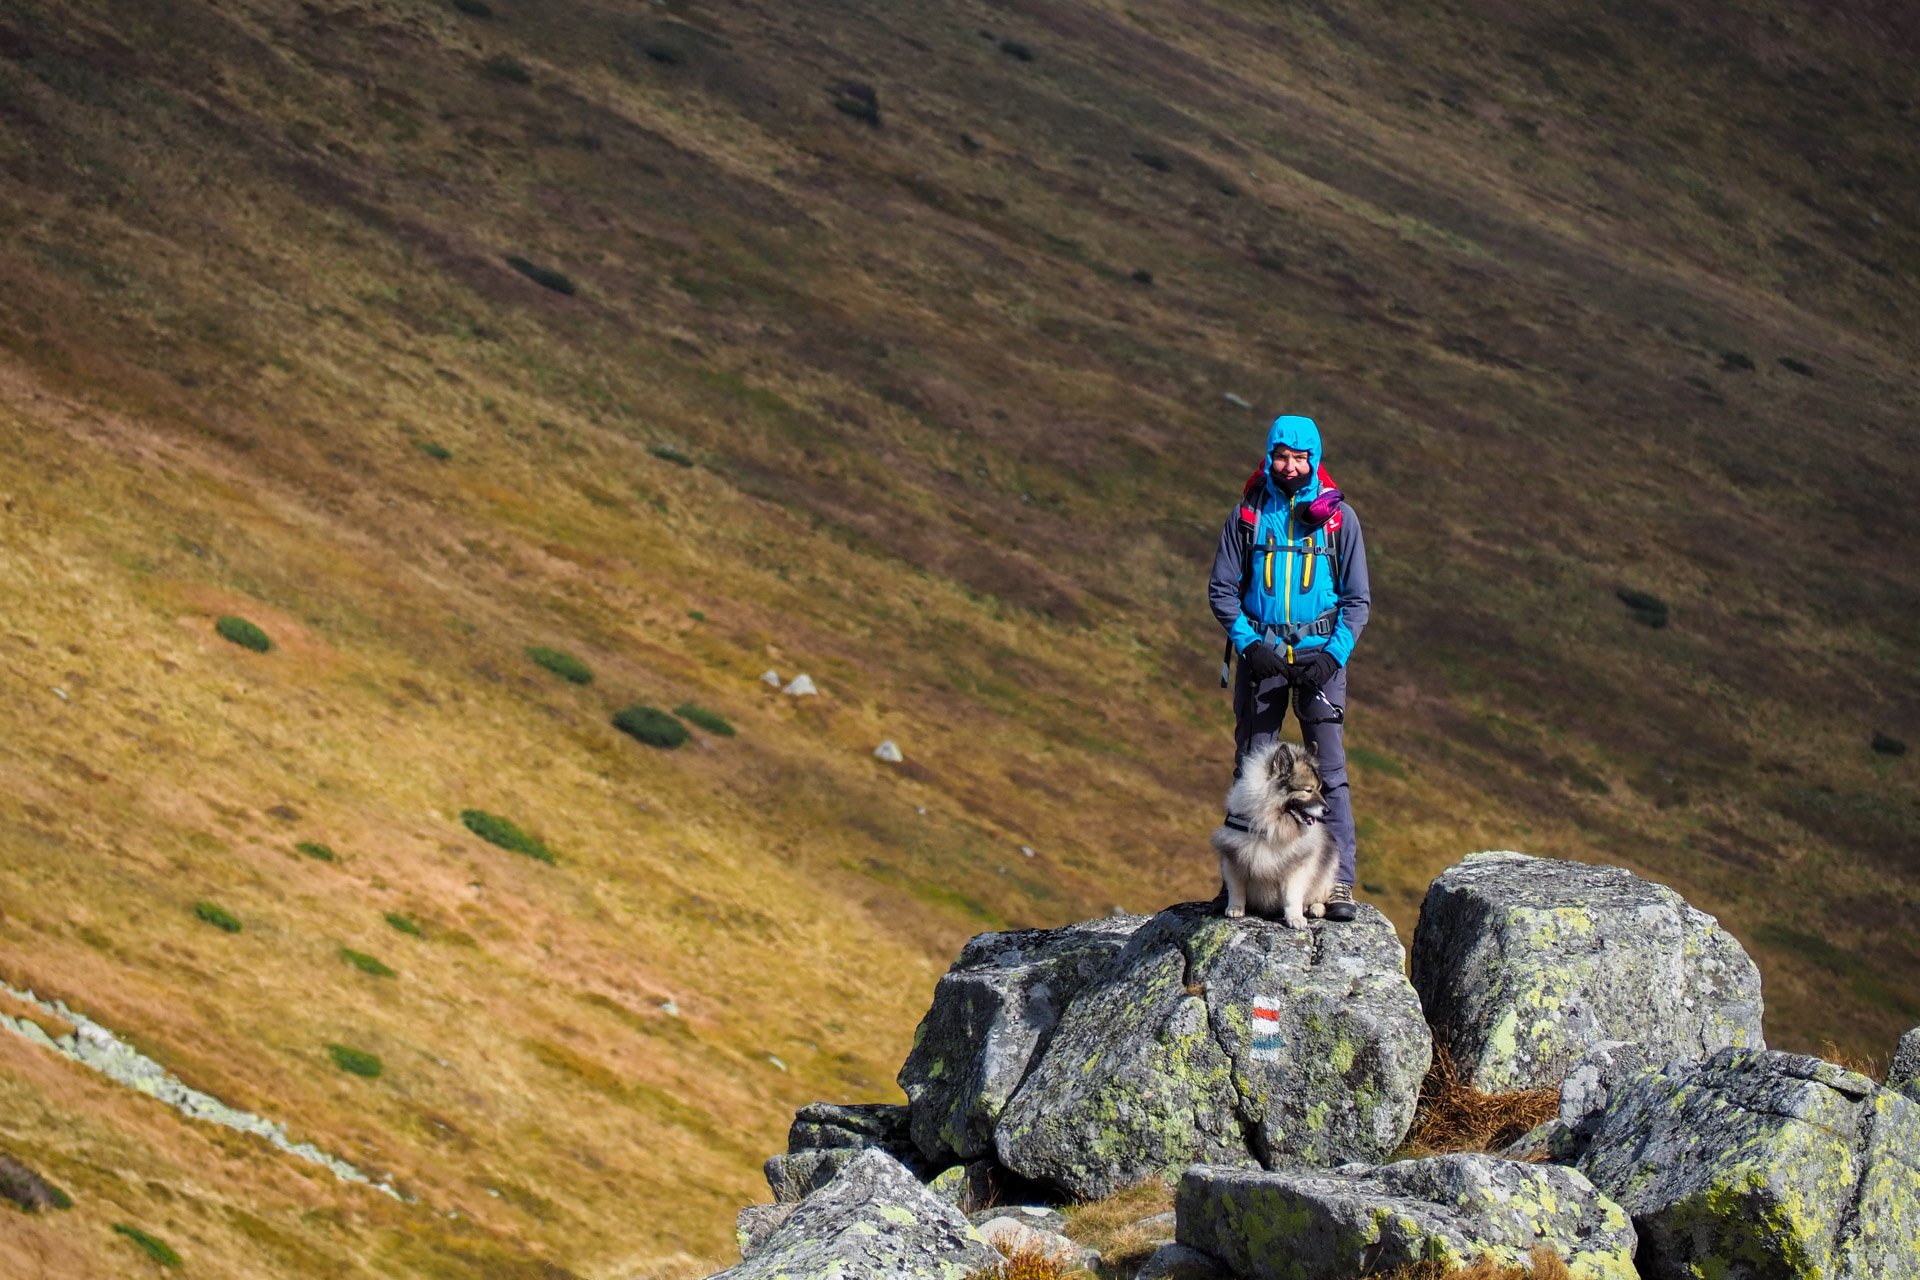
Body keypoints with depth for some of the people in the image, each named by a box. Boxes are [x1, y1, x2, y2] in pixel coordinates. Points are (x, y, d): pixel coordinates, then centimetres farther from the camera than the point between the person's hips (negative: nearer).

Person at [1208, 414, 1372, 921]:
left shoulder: (1338, 516, 3)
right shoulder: (1248, 514, 4)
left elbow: (1357, 598, 6)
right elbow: (1222, 589, 6)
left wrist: (1334, 654, -8)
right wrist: (1248, 644, -8)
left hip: (1320, 648, -1)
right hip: (1260, 649, 1)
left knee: (1329, 767, -7)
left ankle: (1338, 884, -7)